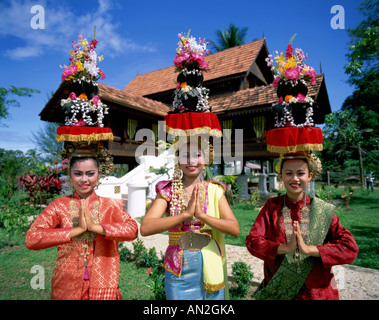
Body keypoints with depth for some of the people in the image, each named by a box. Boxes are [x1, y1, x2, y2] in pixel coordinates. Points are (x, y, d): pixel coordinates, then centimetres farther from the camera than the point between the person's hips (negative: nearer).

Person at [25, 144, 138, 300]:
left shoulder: (111, 205, -3)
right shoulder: (59, 205, -3)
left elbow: (132, 230, -16)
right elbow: (31, 238, -15)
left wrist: (95, 226, -24)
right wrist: (77, 230, -20)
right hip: (66, 288, 1)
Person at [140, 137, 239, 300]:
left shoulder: (214, 190, -1)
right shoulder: (168, 191, -4)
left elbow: (235, 229, -9)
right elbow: (145, 228, -17)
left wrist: (202, 215, -23)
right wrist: (186, 214, -26)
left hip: (210, 268, 1)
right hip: (178, 270, -1)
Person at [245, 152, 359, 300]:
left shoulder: (323, 210, -6)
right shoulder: (272, 206, -6)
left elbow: (350, 248, -12)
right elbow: (252, 241, -12)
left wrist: (308, 249, -25)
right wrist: (285, 248, -26)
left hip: (317, 291, 1)